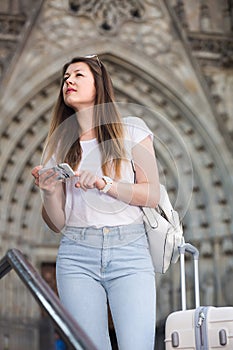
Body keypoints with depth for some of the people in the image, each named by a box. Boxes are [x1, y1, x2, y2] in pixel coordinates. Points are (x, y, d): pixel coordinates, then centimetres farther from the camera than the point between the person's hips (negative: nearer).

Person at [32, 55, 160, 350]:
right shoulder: (59, 145, 13)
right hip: (76, 255, 2)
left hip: (130, 251, -1)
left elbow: (152, 195, 0)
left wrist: (103, 183, -13)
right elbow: (57, 223, 10)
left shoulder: (131, 129, 8)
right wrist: (48, 191, -10)